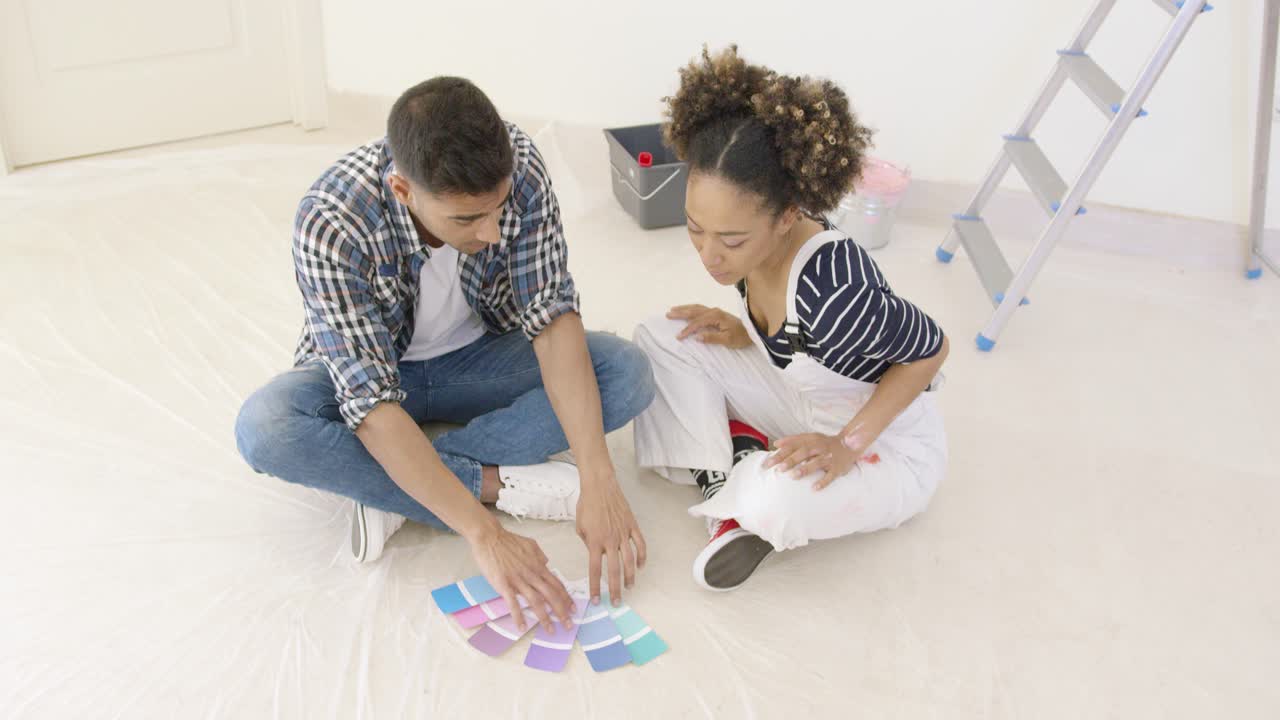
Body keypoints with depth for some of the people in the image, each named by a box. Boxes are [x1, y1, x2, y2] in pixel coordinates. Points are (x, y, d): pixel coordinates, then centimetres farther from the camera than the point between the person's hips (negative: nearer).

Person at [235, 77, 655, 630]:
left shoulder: (518, 165, -26)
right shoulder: (329, 225, -34)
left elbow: (552, 316, -26)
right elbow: (372, 403, -36)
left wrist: (598, 480, -36)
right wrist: (485, 535, -43)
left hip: (475, 359, 3)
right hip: (366, 372, -2)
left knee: (627, 372, -22)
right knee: (265, 427, -34)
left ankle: (397, 490, -21)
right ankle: (498, 481, -20)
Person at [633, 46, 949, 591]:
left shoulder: (833, 287, -38)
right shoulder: (755, 245, -15)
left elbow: (930, 350, -20)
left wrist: (847, 445, -25)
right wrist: (738, 333, -13)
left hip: (886, 441, -7)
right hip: (802, 408, 7)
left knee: (771, 500, -38)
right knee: (661, 338, -5)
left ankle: (748, 509, -3)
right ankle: (724, 480, -1)